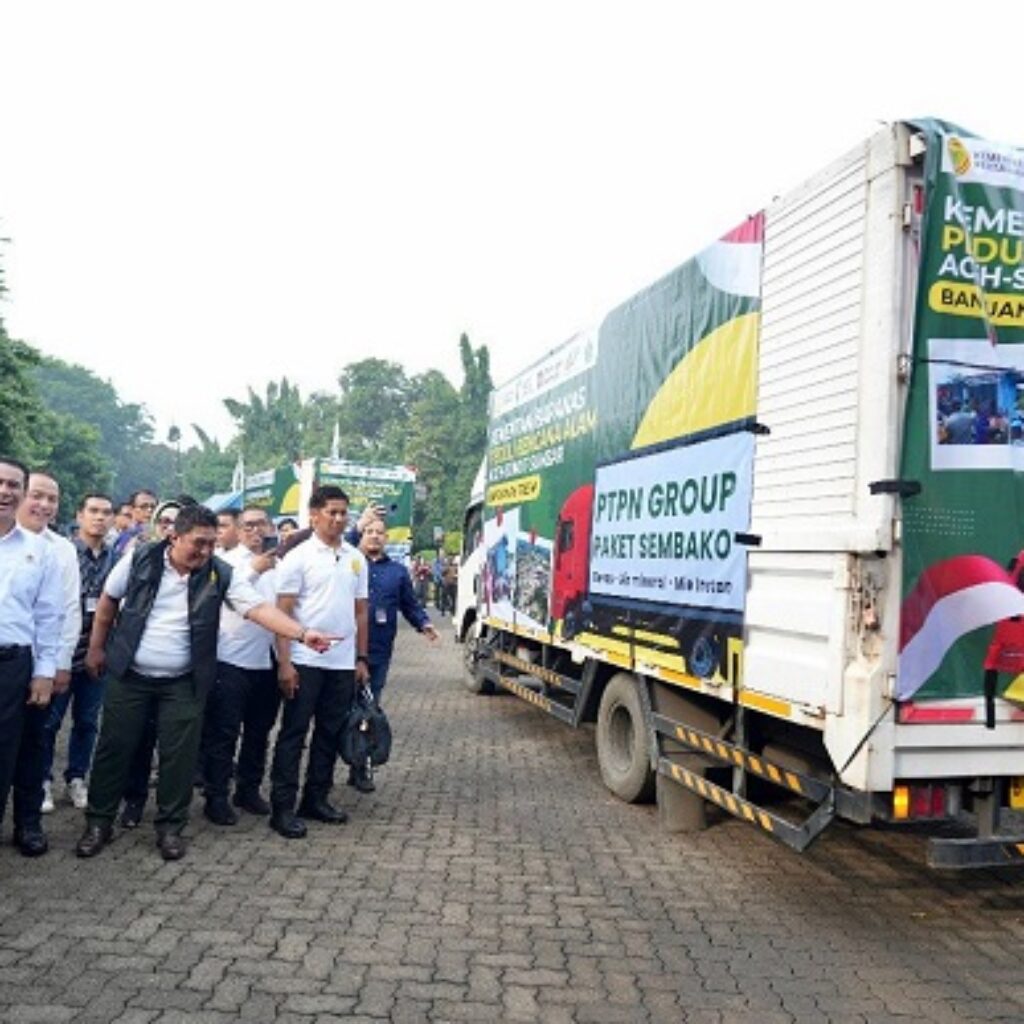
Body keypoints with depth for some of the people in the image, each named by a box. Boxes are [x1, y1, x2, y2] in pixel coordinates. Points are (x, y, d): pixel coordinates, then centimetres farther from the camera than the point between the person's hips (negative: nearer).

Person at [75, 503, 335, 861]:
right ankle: (98, 822, 25)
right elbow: (108, 601, 5)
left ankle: (170, 826, 20)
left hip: (183, 683, 0)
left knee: (179, 755, 3)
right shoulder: (141, 559, -9)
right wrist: (97, 647, 9)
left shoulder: (221, 574, -9)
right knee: (114, 748, 7)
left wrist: (302, 634, -29)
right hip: (129, 675, 0)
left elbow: (259, 608, -17)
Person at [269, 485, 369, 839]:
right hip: (305, 661, -5)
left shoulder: (356, 559, 10)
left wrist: (361, 659, 10)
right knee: (293, 734, 2)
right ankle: (282, 807, 8)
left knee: (330, 734, 12)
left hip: (343, 663, 5)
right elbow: (282, 612, -8)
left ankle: (316, 798, 24)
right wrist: (284, 663, -14)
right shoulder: (298, 557, -5)